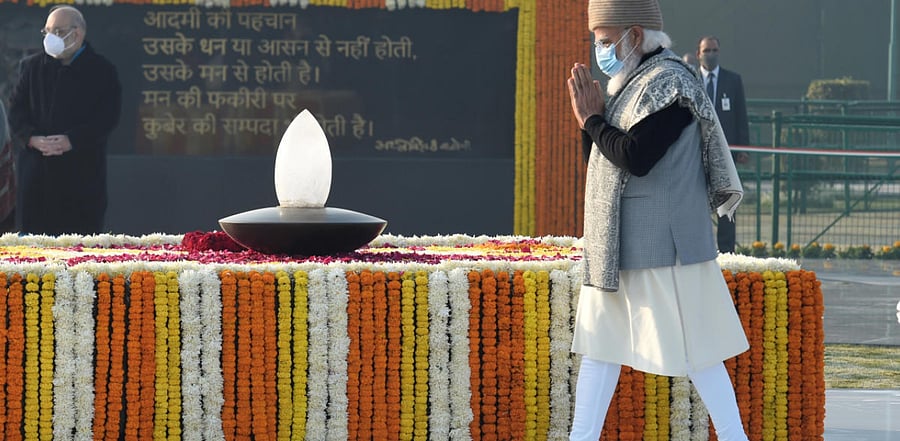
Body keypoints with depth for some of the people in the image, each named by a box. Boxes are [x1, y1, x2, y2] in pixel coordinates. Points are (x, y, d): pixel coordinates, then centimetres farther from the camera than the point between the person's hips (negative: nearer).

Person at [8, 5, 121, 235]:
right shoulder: (31, 67, 13)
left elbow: (107, 117, -6)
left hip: (82, 173, -3)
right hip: (36, 171, 3)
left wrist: (71, 141, -18)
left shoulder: (102, 71, 2)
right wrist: (33, 139, -12)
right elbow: (16, 111, 8)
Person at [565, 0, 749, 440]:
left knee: (693, 349, -4)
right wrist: (593, 116, 0)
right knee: (600, 345, 10)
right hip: (620, 247, 10)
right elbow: (603, 157, 17)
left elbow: (635, 158, -24)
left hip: (661, 246, -10)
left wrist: (591, 119, -10)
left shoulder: (668, 82, -15)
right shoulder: (633, 82, 14)